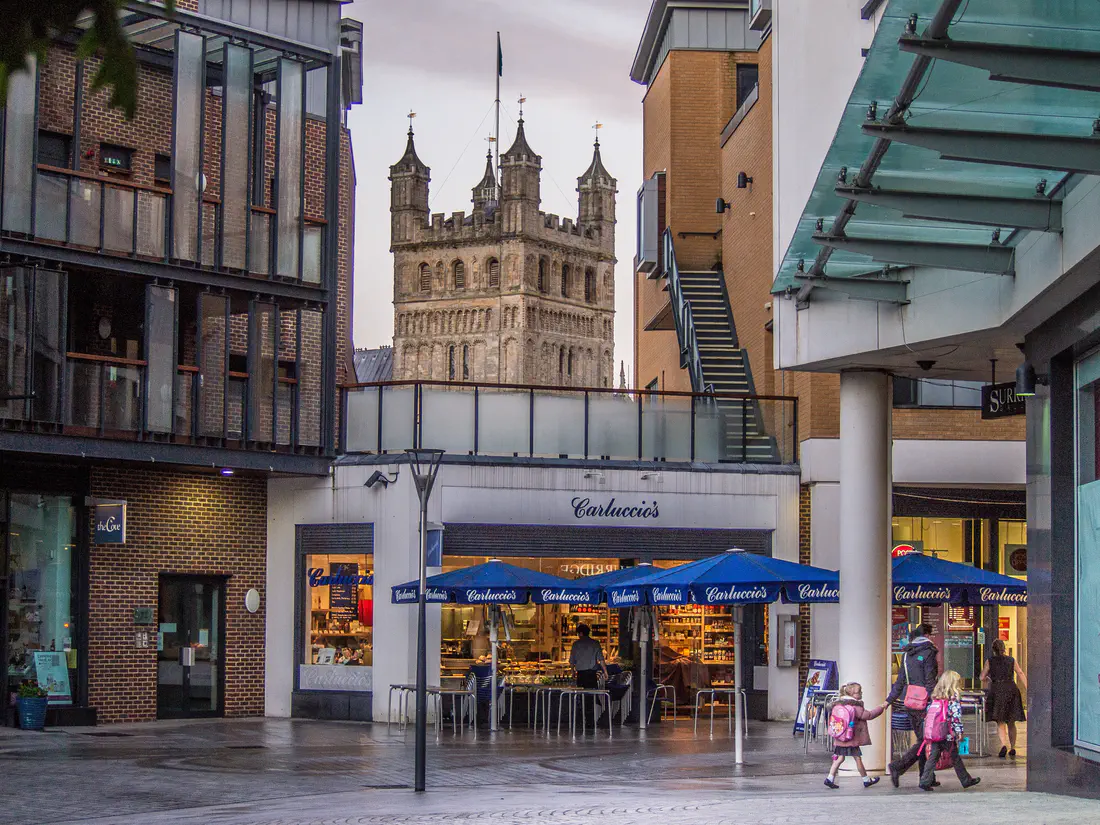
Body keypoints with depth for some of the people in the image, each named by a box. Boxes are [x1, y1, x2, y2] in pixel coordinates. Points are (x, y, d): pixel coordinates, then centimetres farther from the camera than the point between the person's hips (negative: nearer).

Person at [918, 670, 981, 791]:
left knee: (933, 757, 5)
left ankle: (925, 781, -4)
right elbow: (956, 717, -13)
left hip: (933, 734, 5)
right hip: (947, 735, -5)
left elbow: (927, 714, 14)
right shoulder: (953, 699, -7)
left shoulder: (935, 698, 11)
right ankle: (966, 780, 21)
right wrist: (959, 732, -7)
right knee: (955, 758, 8)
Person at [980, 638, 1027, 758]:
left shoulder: (990, 661, 3)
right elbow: (1021, 676, 2)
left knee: (1000, 722, -1)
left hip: (997, 691, -2)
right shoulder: (1012, 660, 8)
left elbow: (982, 677, 6)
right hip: (1011, 690, 2)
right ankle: (1012, 748, 15)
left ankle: (1004, 745, -22)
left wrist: (989, 679, 28)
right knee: (1011, 723, 14)